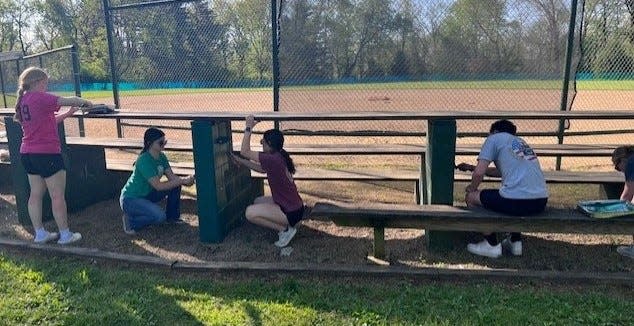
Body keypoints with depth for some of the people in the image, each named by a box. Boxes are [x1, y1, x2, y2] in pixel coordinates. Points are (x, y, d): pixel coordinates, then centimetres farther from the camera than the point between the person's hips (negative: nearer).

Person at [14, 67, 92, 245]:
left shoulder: (24, 100, 12)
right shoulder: (40, 97, -15)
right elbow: (69, 101, -15)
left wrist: (68, 113, 10)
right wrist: (85, 102, 2)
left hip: (28, 153, 9)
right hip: (47, 153, -9)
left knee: (36, 194, 13)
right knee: (58, 196, 0)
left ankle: (40, 233, 21)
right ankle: (65, 234, 8)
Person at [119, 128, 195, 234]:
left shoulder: (161, 157, -1)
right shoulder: (144, 160, -27)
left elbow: (172, 177, -6)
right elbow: (158, 186, -30)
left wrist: (184, 180, -27)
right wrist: (183, 181, -30)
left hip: (147, 194, 8)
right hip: (130, 199, -8)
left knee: (176, 185, -4)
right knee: (159, 216, -29)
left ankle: (172, 216, 14)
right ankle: (131, 221, -3)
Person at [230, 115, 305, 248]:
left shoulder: (273, 159, -24)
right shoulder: (280, 157, 4)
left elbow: (245, 151, -19)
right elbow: (261, 169, 21)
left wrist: (248, 128, -11)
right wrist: (240, 161, 20)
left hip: (292, 212, -10)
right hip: (293, 206, 10)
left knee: (250, 213, -11)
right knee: (258, 202, 23)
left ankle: (285, 229, -2)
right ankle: (285, 226, 15)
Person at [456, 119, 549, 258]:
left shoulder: (494, 138, 7)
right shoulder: (520, 141, 28)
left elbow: (479, 174, -3)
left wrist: (471, 189, 18)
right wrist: (472, 167, 44)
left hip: (517, 201, -8)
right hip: (541, 201, 8)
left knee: (471, 197, 14)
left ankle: (492, 245, 16)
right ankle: (515, 241, 33)